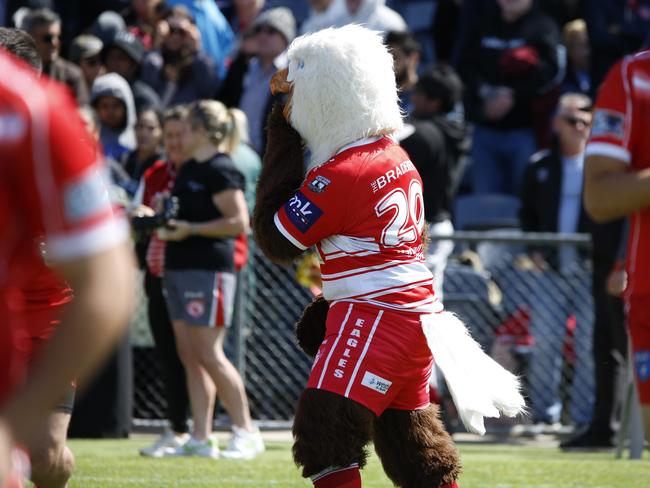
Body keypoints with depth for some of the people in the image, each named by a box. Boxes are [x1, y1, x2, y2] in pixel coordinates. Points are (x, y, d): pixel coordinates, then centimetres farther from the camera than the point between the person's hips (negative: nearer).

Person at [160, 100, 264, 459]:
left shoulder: (221, 170, -12)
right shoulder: (187, 169, 17)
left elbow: (239, 221, -17)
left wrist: (190, 229, -19)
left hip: (208, 269, -10)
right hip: (179, 268, 10)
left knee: (208, 354, -10)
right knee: (189, 355, 6)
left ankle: (246, 432, -2)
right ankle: (200, 439, 8)